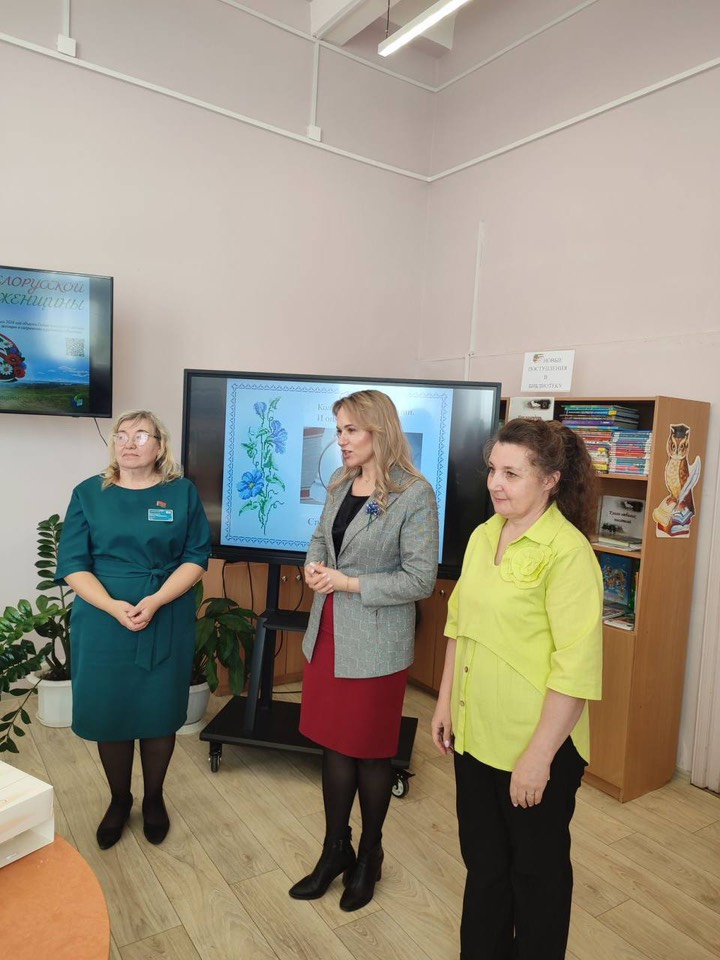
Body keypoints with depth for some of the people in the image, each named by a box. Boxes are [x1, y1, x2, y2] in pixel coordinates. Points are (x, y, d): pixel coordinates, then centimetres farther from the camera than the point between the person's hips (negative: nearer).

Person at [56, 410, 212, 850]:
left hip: (166, 625, -1)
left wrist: (155, 601, -19)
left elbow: (196, 558, -5)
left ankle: (154, 798, 35)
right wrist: (114, 607, -18)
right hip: (102, 623, 1)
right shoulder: (89, 493, 2)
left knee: (159, 714, 10)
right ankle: (119, 800, 36)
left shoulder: (182, 493, 0)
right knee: (109, 714, 10)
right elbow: (73, 565, -3)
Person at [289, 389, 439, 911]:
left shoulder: (415, 494, -16)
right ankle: (336, 849, 38)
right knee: (334, 742, 17)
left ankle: (369, 855, 37)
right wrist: (314, 566, -5)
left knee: (371, 750, 12)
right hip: (328, 633, 6)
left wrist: (351, 583, -19)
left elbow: (421, 579, -16)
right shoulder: (341, 483, 5)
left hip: (376, 643, -6)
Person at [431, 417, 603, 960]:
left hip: (536, 747, -6)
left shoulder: (568, 552, -19)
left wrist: (539, 756, -17)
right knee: (482, 860, 24)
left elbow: (576, 667, -20)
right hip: (475, 734, 6)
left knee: (537, 870, 18)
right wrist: (446, 702, 11)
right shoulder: (483, 536, 2)